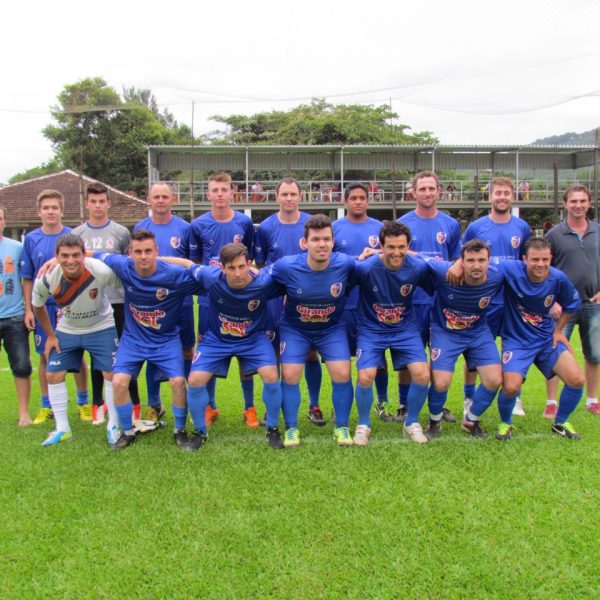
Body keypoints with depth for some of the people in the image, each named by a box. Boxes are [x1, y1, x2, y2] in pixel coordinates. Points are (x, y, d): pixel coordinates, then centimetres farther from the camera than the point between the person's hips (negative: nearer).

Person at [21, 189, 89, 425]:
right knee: (45, 357, 9)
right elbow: (27, 278, 5)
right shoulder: (31, 239, 2)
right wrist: (28, 309, 0)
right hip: (43, 307, 2)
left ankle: (83, 404, 20)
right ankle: (46, 407, 22)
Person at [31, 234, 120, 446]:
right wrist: (50, 335, 2)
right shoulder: (46, 280, -23)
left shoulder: (102, 271, -32)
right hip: (66, 330, 3)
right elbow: (37, 306, -1)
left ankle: (113, 426, 12)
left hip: (101, 328, -2)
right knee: (53, 374, 0)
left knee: (111, 374, -8)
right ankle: (62, 429, 16)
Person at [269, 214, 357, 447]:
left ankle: (342, 427, 14)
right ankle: (291, 429, 14)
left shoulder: (345, 264, -21)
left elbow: (352, 287, 3)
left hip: (332, 328, 1)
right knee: (290, 376, -8)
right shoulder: (286, 266, -24)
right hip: (294, 328, 0)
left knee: (342, 374, -8)